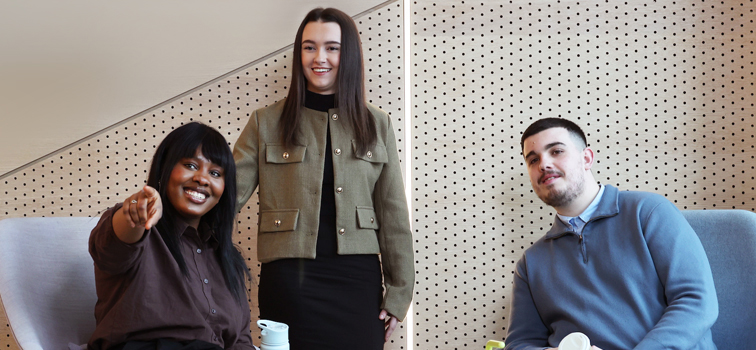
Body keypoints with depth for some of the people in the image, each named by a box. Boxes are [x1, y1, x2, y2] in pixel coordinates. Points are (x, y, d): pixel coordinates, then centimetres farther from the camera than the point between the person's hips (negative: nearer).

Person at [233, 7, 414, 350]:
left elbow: (393, 215, 9)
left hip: (358, 281, 2)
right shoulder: (266, 123, 5)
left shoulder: (377, 125, 9)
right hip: (289, 281, -1)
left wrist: (398, 293, 5)